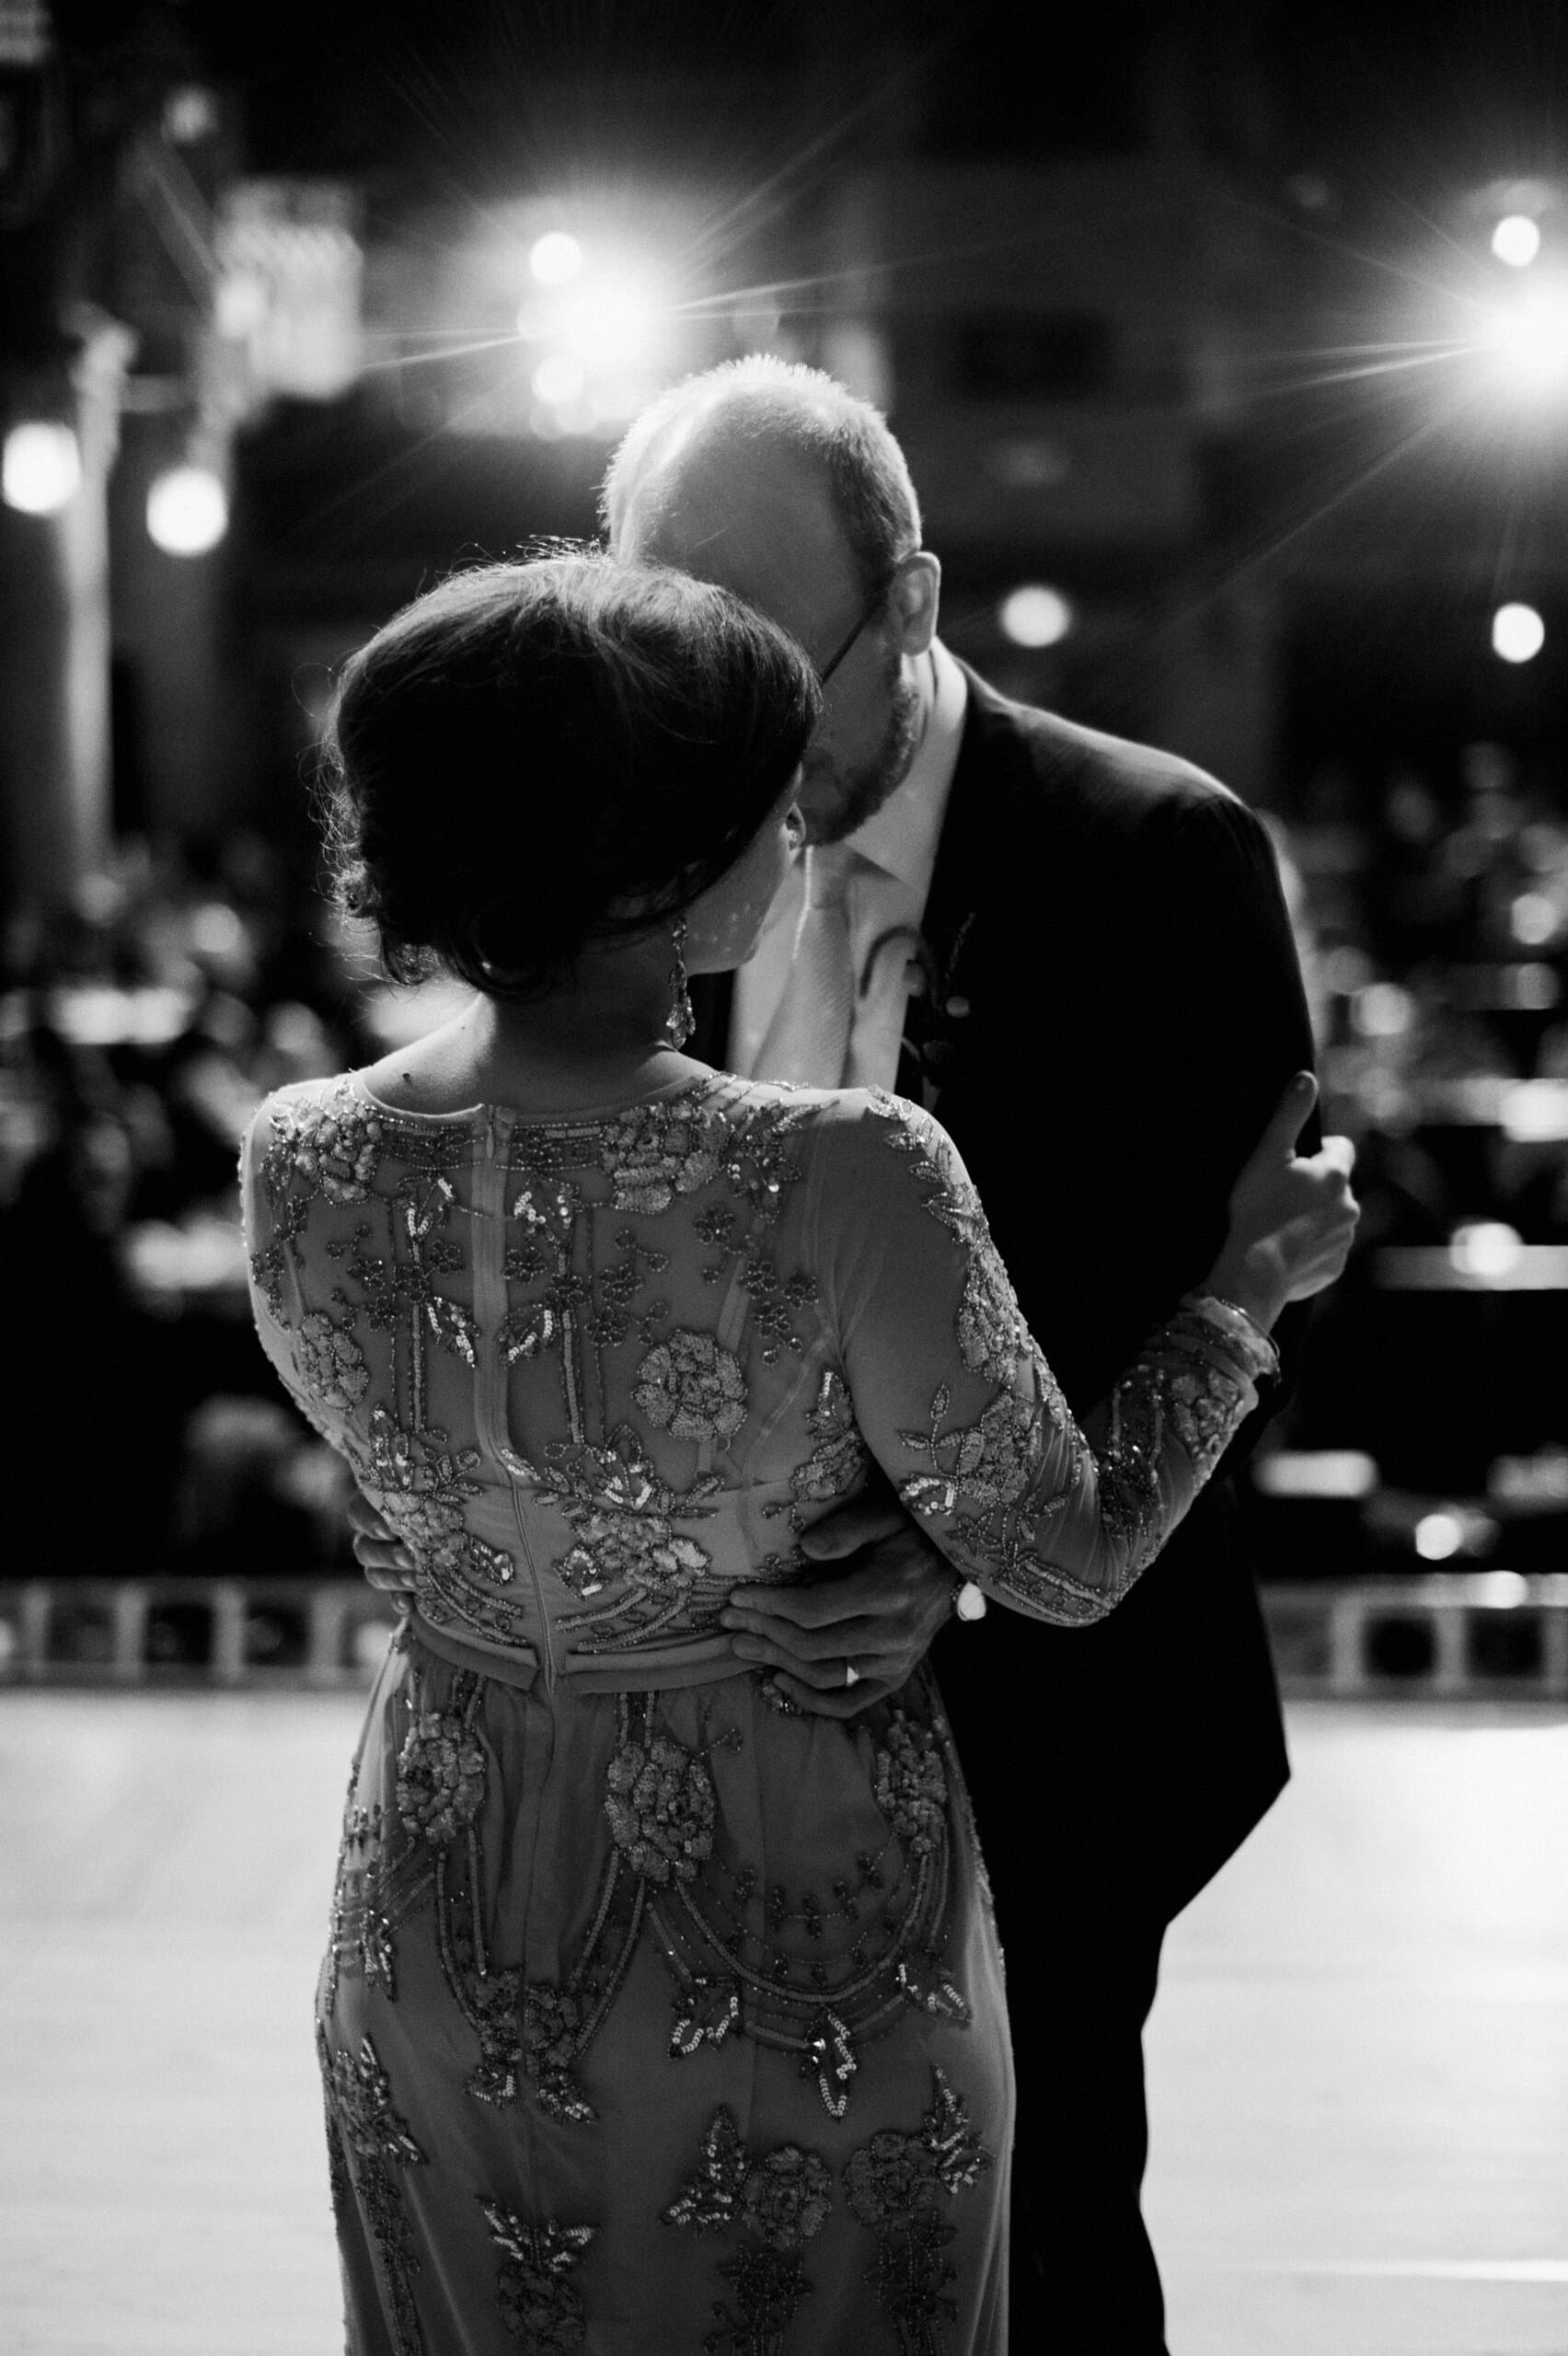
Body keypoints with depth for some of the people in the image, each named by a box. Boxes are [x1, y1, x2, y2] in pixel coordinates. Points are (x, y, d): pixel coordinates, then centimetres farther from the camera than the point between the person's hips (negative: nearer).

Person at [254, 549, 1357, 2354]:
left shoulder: (301, 1168, -16)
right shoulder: (846, 1186, -28)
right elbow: (1068, 1560, -14)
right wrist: (1244, 1288, 2)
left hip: (444, 1918, 4)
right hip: (798, 1919, -3)